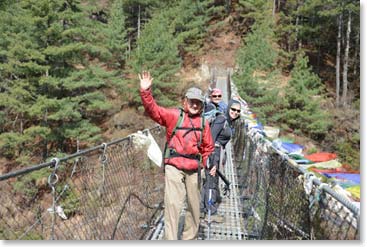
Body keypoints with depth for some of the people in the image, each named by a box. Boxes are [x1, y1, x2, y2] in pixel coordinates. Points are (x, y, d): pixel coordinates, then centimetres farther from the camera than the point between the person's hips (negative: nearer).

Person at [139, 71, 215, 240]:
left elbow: (208, 147, 15)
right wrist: (146, 91, -29)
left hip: (194, 169, 4)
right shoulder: (174, 115, -3)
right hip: (174, 167, -4)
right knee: (172, 203, -7)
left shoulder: (203, 123, 7)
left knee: (194, 205, 15)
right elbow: (154, 110, -15)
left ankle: (190, 238, 36)